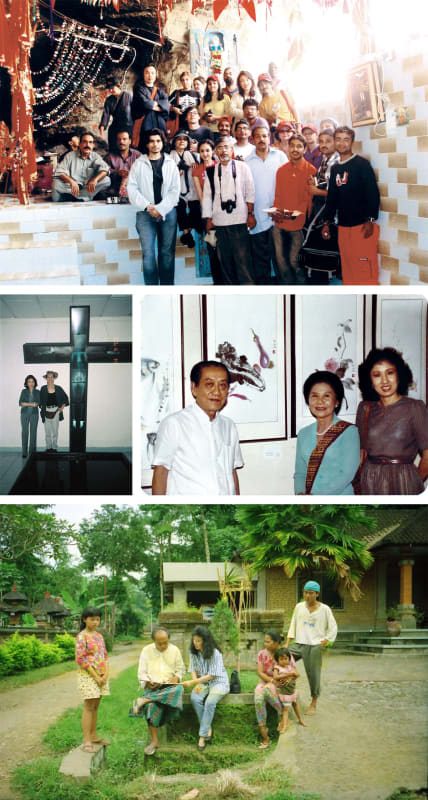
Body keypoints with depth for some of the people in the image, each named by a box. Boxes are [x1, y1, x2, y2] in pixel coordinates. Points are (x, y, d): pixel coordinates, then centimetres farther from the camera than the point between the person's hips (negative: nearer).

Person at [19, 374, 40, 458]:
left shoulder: (37, 392, 6)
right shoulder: (24, 391, 5)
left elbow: (38, 403, -2)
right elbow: (21, 403, -3)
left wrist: (26, 404, -10)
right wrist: (31, 404, -13)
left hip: (34, 414, 1)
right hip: (25, 414, 0)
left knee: (33, 432, -2)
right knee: (24, 432, -3)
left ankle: (32, 452, 2)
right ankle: (24, 452, 0)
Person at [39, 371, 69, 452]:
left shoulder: (58, 389, 2)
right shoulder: (43, 389, 2)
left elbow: (65, 398, 12)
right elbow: (40, 400, 12)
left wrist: (62, 407, 2)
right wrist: (42, 407, 0)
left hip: (56, 411, 0)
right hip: (46, 411, 0)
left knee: (55, 431, 1)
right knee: (47, 431, 2)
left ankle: (54, 448, 8)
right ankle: (48, 448, 10)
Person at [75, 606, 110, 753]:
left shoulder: (99, 636, 12)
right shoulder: (81, 637, -10)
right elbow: (81, 659, -14)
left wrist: (105, 674, 0)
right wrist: (95, 676, -14)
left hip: (101, 676, 7)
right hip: (88, 675, -7)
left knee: (95, 706, 12)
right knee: (89, 707, -7)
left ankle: (93, 736, 21)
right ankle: (86, 741, -5)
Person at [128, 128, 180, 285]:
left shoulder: (170, 164, 10)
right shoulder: (138, 164, 8)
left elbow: (175, 190, 3)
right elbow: (132, 188, 2)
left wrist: (160, 209, -8)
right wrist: (148, 206, -9)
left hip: (168, 212, 1)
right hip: (145, 214, -1)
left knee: (167, 253, 1)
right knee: (148, 253, -9)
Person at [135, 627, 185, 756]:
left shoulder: (174, 650, 9)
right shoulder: (146, 650, 6)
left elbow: (181, 669, 14)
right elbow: (142, 673, 5)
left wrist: (176, 677, -8)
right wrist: (148, 683, -15)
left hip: (170, 685, 1)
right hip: (152, 686, -1)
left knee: (178, 689, -36)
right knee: (153, 706, -31)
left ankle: (145, 700, -38)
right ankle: (154, 741, -25)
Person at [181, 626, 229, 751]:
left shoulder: (215, 653, -18)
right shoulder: (194, 652, 2)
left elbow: (211, 676, -18)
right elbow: (193, 670, 6)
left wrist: (192, 682, -24)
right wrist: (196, 684, -15)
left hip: (218, 682, -5)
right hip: (202, 682, 5)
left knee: (210, 702, -34)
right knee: (194, 698, -29)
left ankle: (202, 736, -24)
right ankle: (208, 729, -17)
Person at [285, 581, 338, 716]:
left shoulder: (324, 609, 0)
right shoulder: (299, 607, 8)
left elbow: (333, 628, 5)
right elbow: (293, 626, 12)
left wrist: (325, 641, -7)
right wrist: (287, 643, 4)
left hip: (314, 646, -3)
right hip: (299, 644, 3)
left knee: (313, 674, 0)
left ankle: (313, 704, 17)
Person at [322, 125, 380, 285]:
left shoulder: (362, 164, -3)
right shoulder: (335, 168, 16)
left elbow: (373, 193, -9)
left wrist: (371, 220, -16)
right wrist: (327, 222, 17)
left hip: (362, 226, -6)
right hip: (343, 227, 6)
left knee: (365, 270, -9)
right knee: (347, 269, 8)